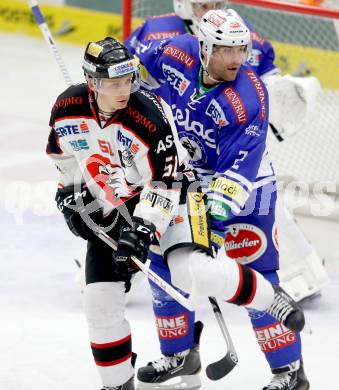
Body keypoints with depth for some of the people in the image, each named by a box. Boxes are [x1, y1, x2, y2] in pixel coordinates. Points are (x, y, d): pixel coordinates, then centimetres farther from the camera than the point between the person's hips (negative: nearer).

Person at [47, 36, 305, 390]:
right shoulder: (66, 108, -14)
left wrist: (143, 227, -31)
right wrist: (71, 193, 4)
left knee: (192, 270, -28)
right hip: (107, 208, 5)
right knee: (100, 299, -2)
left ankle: (271, 298, -5)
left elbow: (166, 181, -24)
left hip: (169, 190, -5)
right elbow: (61, 153, 9)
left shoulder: (150, 115, -29)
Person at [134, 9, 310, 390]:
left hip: (243, 186, -5)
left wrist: (219, 205, -38)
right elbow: (135, 62, 5)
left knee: (255, 275, -9)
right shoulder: (176, 54, -17)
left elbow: (241, 164, -29)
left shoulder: (248, 97, -28)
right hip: (184, 176, 6)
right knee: (165, 262, 10)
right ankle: (179, 354, 28)